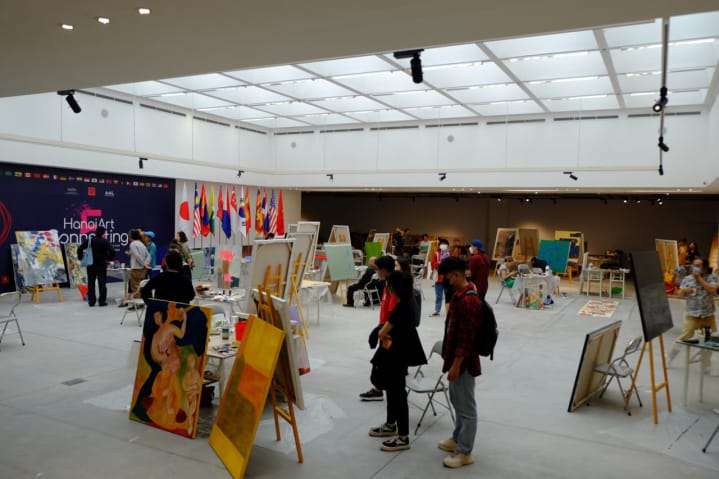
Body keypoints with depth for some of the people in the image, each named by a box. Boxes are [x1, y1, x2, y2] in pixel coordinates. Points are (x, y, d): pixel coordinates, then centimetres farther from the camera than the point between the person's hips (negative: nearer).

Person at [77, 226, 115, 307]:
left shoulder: (88, 241, 0)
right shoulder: (104, 242, -8)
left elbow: (80, 249, -3)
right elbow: (112, 251, -16)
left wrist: (81, 258, 7)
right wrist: (109, 259, -2)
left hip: (91, 265, 2)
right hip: (102, 265, -2)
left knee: (91, 283, 10)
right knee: (102, 283, 3)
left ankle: (91, 301, 11)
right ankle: (102, 301, 1)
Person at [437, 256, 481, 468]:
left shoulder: (468, 301, -24)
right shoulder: (459, 296, 8)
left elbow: (466, 337, -24)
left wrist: (456, 364, -21)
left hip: (463, 361, -10)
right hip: (456, 357, 10)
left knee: (466, 407, 3)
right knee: (457, 401, 23)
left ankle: (465, 452, 16)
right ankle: (458, 439, 39)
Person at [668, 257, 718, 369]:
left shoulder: (713, 277, 1)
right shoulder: (687, 279, 1)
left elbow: (712, 290, -17)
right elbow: (680, 295, 0)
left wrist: (699, 278, -15)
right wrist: (683, 290, -22)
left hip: (708, 315, 2)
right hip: (692, 315, -2)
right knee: (684, 337, -8)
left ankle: (706, 364, 27)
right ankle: (668, 358, 6)